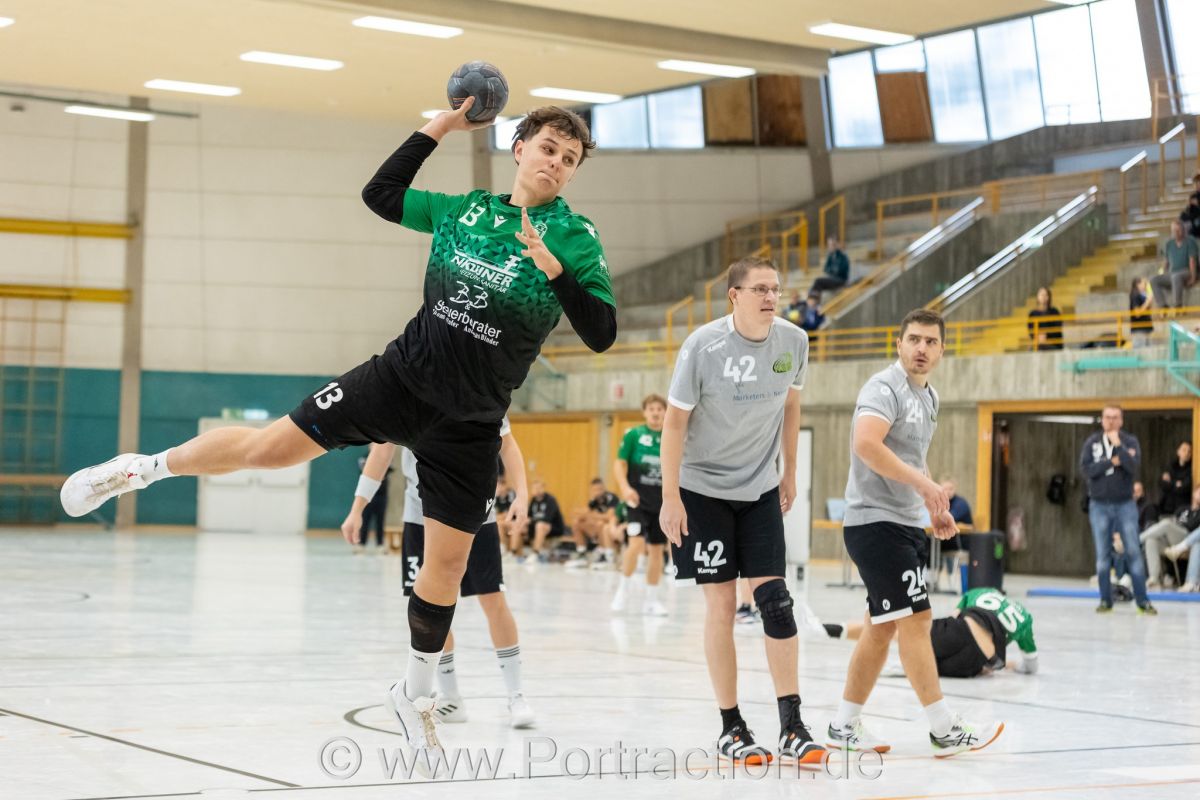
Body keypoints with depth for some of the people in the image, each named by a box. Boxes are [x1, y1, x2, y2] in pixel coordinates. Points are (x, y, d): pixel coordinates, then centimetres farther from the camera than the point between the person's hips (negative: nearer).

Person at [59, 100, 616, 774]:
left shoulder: (574, 236, -6)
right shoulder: (467, 209, 2)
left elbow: (602, 333, -14)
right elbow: (380, 194, 16)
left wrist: (555, 269, -27)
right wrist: (441, 126, 11)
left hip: (468, 427, -1)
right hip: (401, 376, 1)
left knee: (447, 566, 4)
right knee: (269, 447, -6)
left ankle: (417, 696, 25)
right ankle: (142, 468, 18)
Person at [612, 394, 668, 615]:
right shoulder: (633, 435, -1)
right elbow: (619, 464, -3)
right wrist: (625, 488, -18)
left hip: (662, 502, 4)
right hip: (638, 499, -4)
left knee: (657, 549, 7)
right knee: (636, 543, -18)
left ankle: (651, 599, 16)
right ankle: (623, 588, 1)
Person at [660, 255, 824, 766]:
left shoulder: (793, 342, -6)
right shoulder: (703, 346, -18)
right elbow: (675, 420, -12)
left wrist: (789, 473, 15)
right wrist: (670, 497, -15)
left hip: (760, 490, 3)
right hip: (702, 488, -3)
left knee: (775, 599, -5)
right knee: (720, 602, -2)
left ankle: (791, 725, -1)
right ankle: (730, 728, 8)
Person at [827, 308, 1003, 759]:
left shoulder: (928, 397, 16)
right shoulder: (885, 388, -13)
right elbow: (866, 443, -31)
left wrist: (934, 507, 16)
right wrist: (924, 484, -33)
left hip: (906, 525, 10)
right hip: (875, 521, -10)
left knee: (882, 627, 11)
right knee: (915, 618, -11)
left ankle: (845, 725, 19)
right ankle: (946, 730, -8)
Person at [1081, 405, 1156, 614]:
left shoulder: (1130, 441, 0)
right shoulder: (1092, 442, 2)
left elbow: (1134, 467, -15)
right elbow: (1086, 468, -10)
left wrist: (1117, 445, -19)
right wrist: (1112, 462, -16)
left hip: (1125, 504, -1)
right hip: (1099, 506, 1)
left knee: (1134, 552, -3)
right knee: (1102, 555, 4)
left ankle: (1142, 600, 1)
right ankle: (1105, 600, 11)